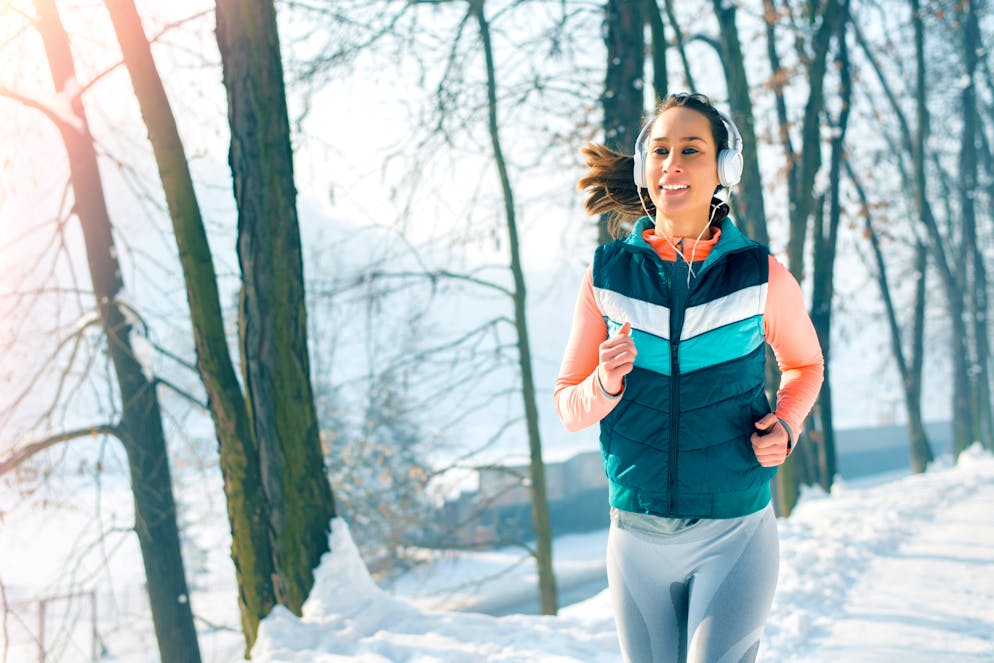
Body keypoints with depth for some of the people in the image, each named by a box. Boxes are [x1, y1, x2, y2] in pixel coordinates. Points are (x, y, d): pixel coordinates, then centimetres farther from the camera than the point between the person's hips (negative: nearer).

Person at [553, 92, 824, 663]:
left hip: (735, 534, -2)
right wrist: (607, 384, -18)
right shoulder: (608, 275, -2)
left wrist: (787, 425, -3)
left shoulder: (761, 275, -4)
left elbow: (805, 363, 16)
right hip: (638, 533, 2)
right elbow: (568, 408, 3)